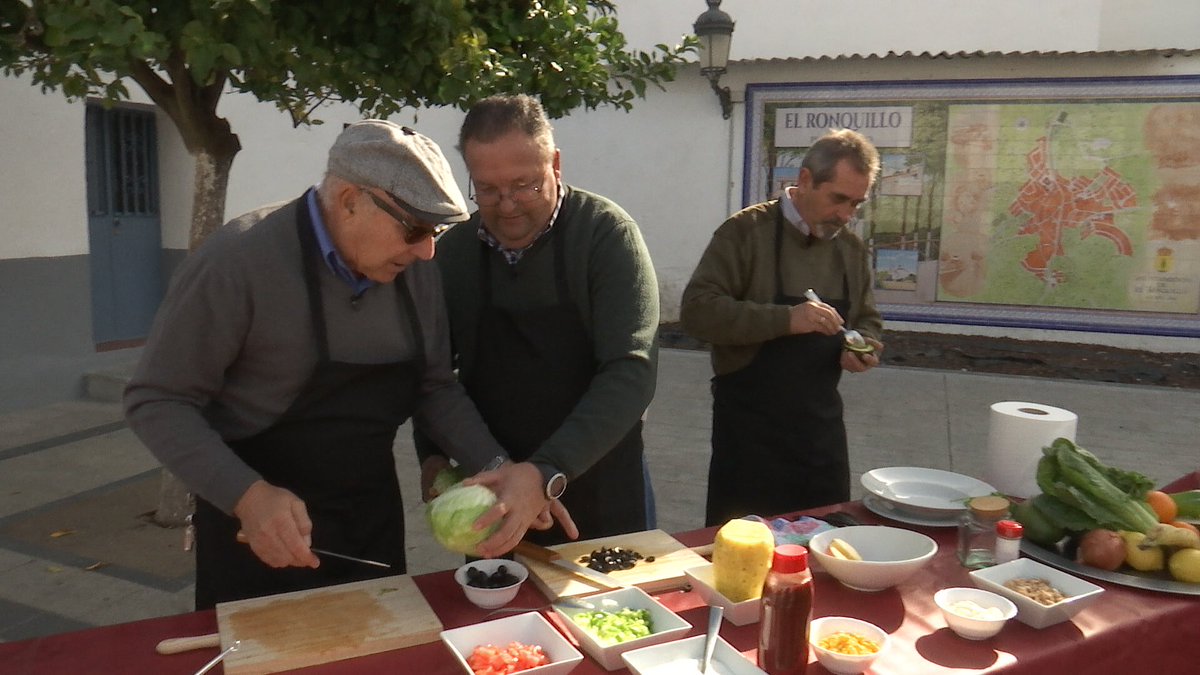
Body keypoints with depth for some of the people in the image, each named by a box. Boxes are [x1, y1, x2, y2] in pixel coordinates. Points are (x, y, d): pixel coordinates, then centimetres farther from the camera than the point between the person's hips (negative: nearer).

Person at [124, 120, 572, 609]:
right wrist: (247, 496, -29)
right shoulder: (238, 261, -21)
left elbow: (434, 387, 3)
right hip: (262, 530, -5)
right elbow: (158, 401, -16)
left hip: (375, 518, 6)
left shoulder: (414, 271, -4)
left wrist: (498, 472, -11)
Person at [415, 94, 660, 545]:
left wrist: (547, 472, -32)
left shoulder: (606, 232, -14)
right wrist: (432, 456, -5)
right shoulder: (453, 250, -2)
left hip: (599, 493, -3)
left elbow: (631, 372, -23)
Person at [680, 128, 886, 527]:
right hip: (750, 429, -5)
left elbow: (867, 320, 22)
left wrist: (864, 346, -2)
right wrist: (785, 319, -28)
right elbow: (697, 310, -19)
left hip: (822, 425, 6)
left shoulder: (853, 249, 10)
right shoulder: (746, 231, -9)